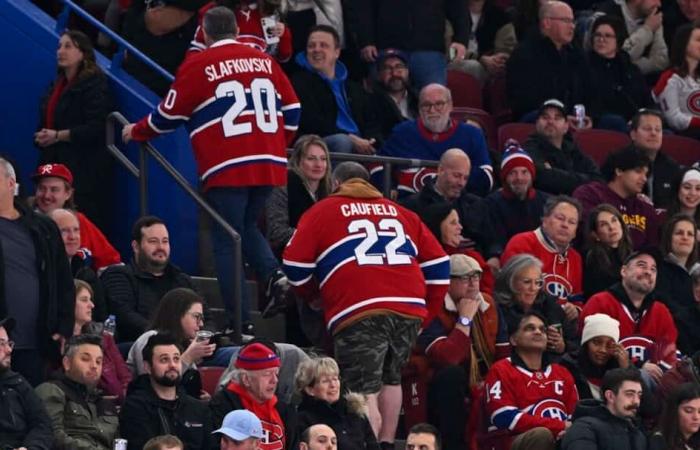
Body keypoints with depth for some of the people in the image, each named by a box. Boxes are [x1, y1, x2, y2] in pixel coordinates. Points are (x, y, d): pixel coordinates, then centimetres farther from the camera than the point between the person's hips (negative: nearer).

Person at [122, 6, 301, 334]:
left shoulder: (197, 67, -1)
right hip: (269, 164, 4)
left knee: (227, 242, 2)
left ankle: (241, 322, -4)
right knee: (248, 227, 24)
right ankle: (273, 275, -3)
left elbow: (168, 116, 7)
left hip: (227, 169, -4)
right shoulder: (263, 61, 10)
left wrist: (136, 132, 26)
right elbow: (291, 109, 15)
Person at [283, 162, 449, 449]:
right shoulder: (400, 212, 26)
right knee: (390, 380, 23)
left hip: (359, 314, -4)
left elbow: (296, 265, 11)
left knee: (364, 393, -7)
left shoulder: (323, 212, 15)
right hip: (409, 310, 4)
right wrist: (427, 312, 26)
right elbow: (437, 265, 19)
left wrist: (312, 294, 30)